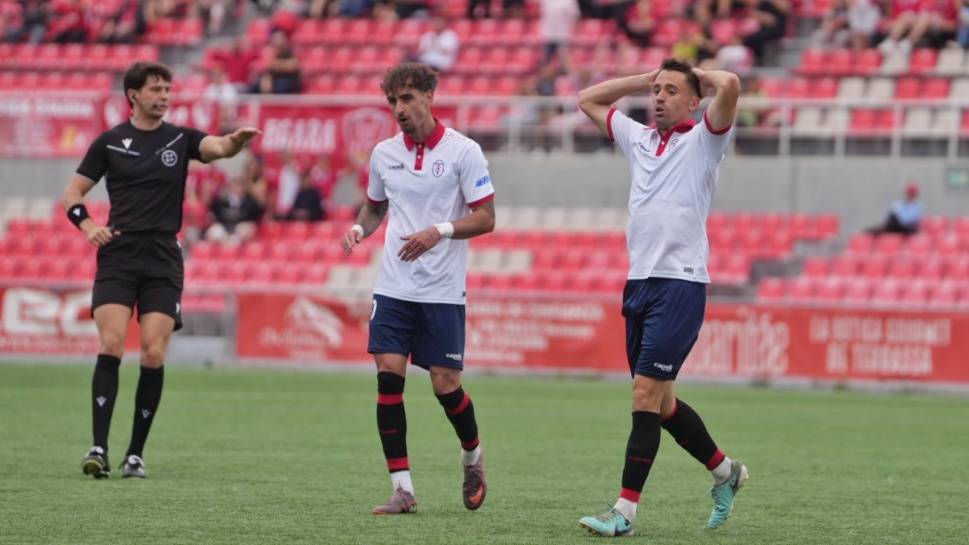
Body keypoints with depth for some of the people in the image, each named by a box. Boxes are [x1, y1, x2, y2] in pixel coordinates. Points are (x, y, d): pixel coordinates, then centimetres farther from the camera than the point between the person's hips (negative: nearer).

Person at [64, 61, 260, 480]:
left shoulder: (180, 139, 9)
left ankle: (136, 453, 3)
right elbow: (72, 194, 12)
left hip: (163, 260, 1)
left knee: (154, 355, -6)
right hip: (118, 256, -1)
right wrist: (88, 225, -9)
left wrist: (236, 141, -35)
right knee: (111, 345, -14)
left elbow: (216, 148, -11)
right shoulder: (110, 142, 8)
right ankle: (99, 448, -14)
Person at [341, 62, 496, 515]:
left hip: (443, 291, -4)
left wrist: (438, 232, -21)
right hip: (394, 287, 4)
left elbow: (485, 218, -7)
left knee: (445, 384, -3)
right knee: (388, 376, -8)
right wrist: (359, 228, 2)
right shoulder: (384, 153, 8)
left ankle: (473, 458, 27)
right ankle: (402, 488, -4)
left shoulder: (463, 152, -6)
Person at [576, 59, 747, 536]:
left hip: (680, 283, -7)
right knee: (659, 402, 11)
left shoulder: (702, 140, -2)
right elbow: (588, 100, 29)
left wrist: (700, 77, 1)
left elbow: (730, 85, -20)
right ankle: (725, 470, 32)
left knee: (646, 394, -13)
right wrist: (643, 80, 20)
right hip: (639, 282, 7)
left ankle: (625, 510, -14)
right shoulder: (639, 138, 17)